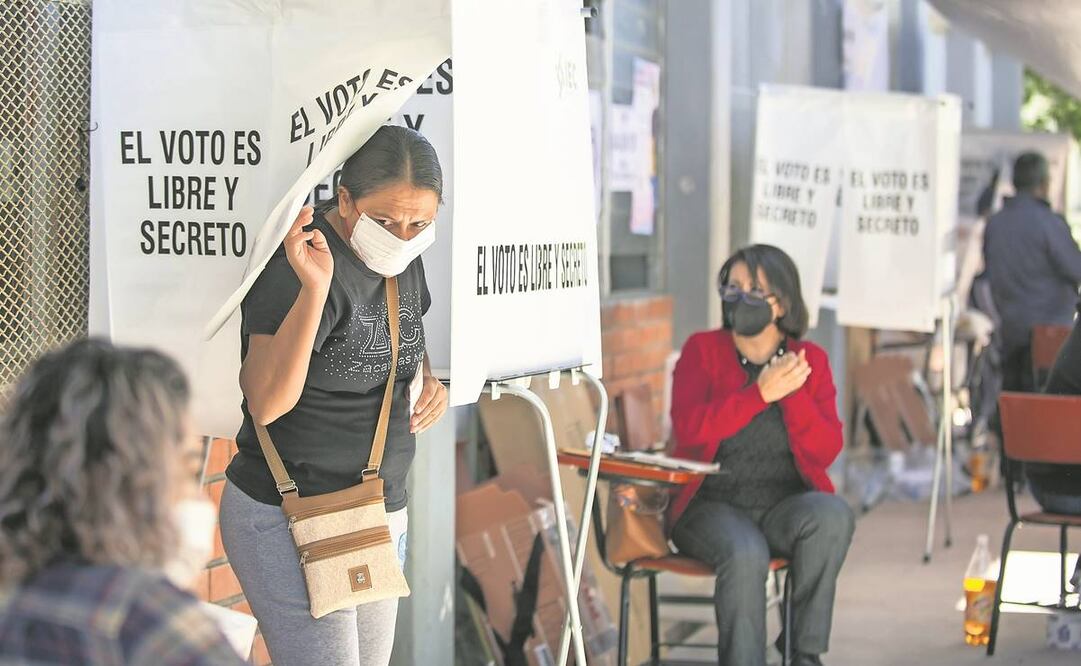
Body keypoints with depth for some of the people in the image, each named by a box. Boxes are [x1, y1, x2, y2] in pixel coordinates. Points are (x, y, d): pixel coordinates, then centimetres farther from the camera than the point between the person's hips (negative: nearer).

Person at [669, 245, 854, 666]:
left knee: (833, 515, -30)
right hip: (712, 507, -2)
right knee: (746, 553, -34)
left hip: (785, 506, 2)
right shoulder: (703, 350, 3)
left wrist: (793, 392, -18)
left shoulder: (810, 360, 7)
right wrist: (762, 392, -22)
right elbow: (690, 428, -15)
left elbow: (825, 452, -4)